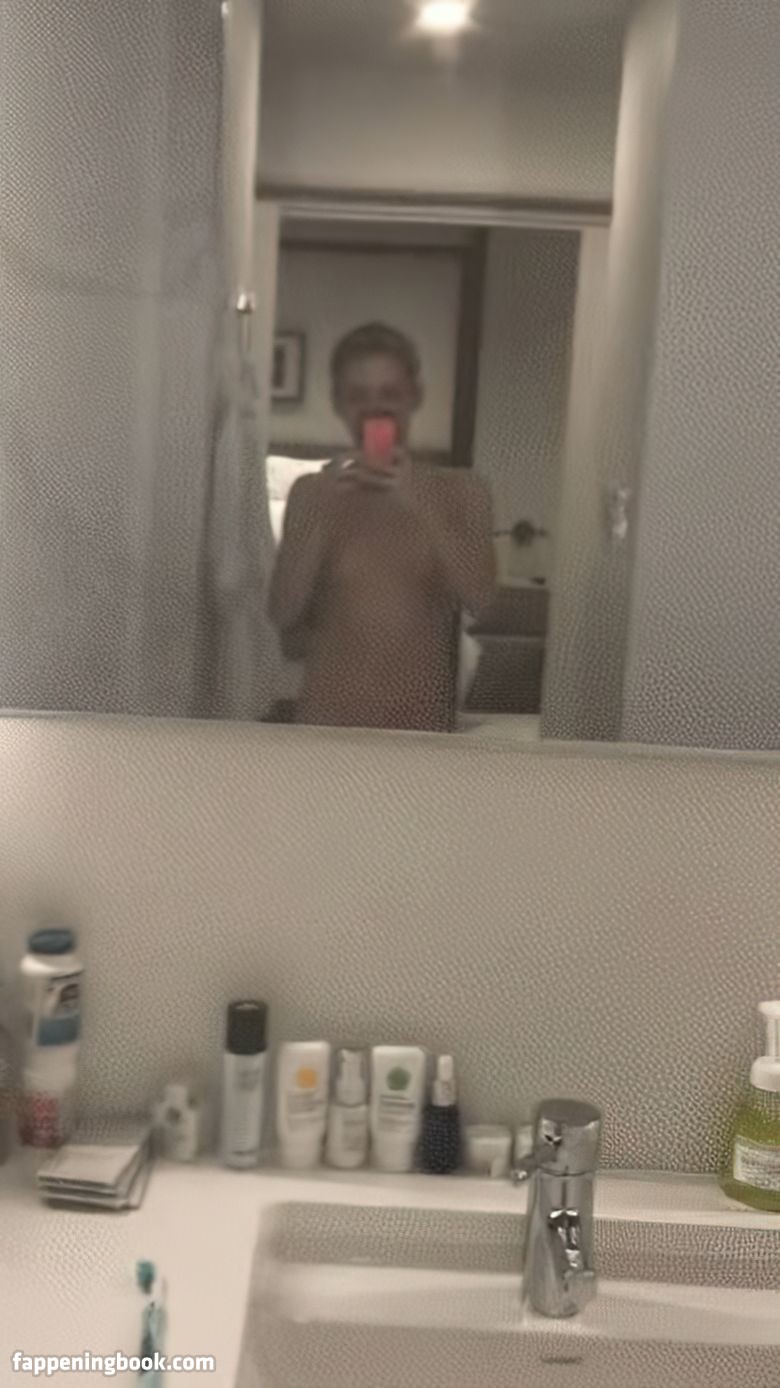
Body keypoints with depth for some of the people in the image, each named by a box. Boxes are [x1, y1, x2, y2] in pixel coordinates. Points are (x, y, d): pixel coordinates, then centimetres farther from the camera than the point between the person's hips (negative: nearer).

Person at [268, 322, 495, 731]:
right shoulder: (313, 492, 5)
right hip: (328, 715, 1)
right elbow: (282, 612, -1)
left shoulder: (459, 491, 3)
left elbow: (480, 597, -9)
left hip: (421, 717, 0)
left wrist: (420, 505, -16)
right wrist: (323, 516, -11)